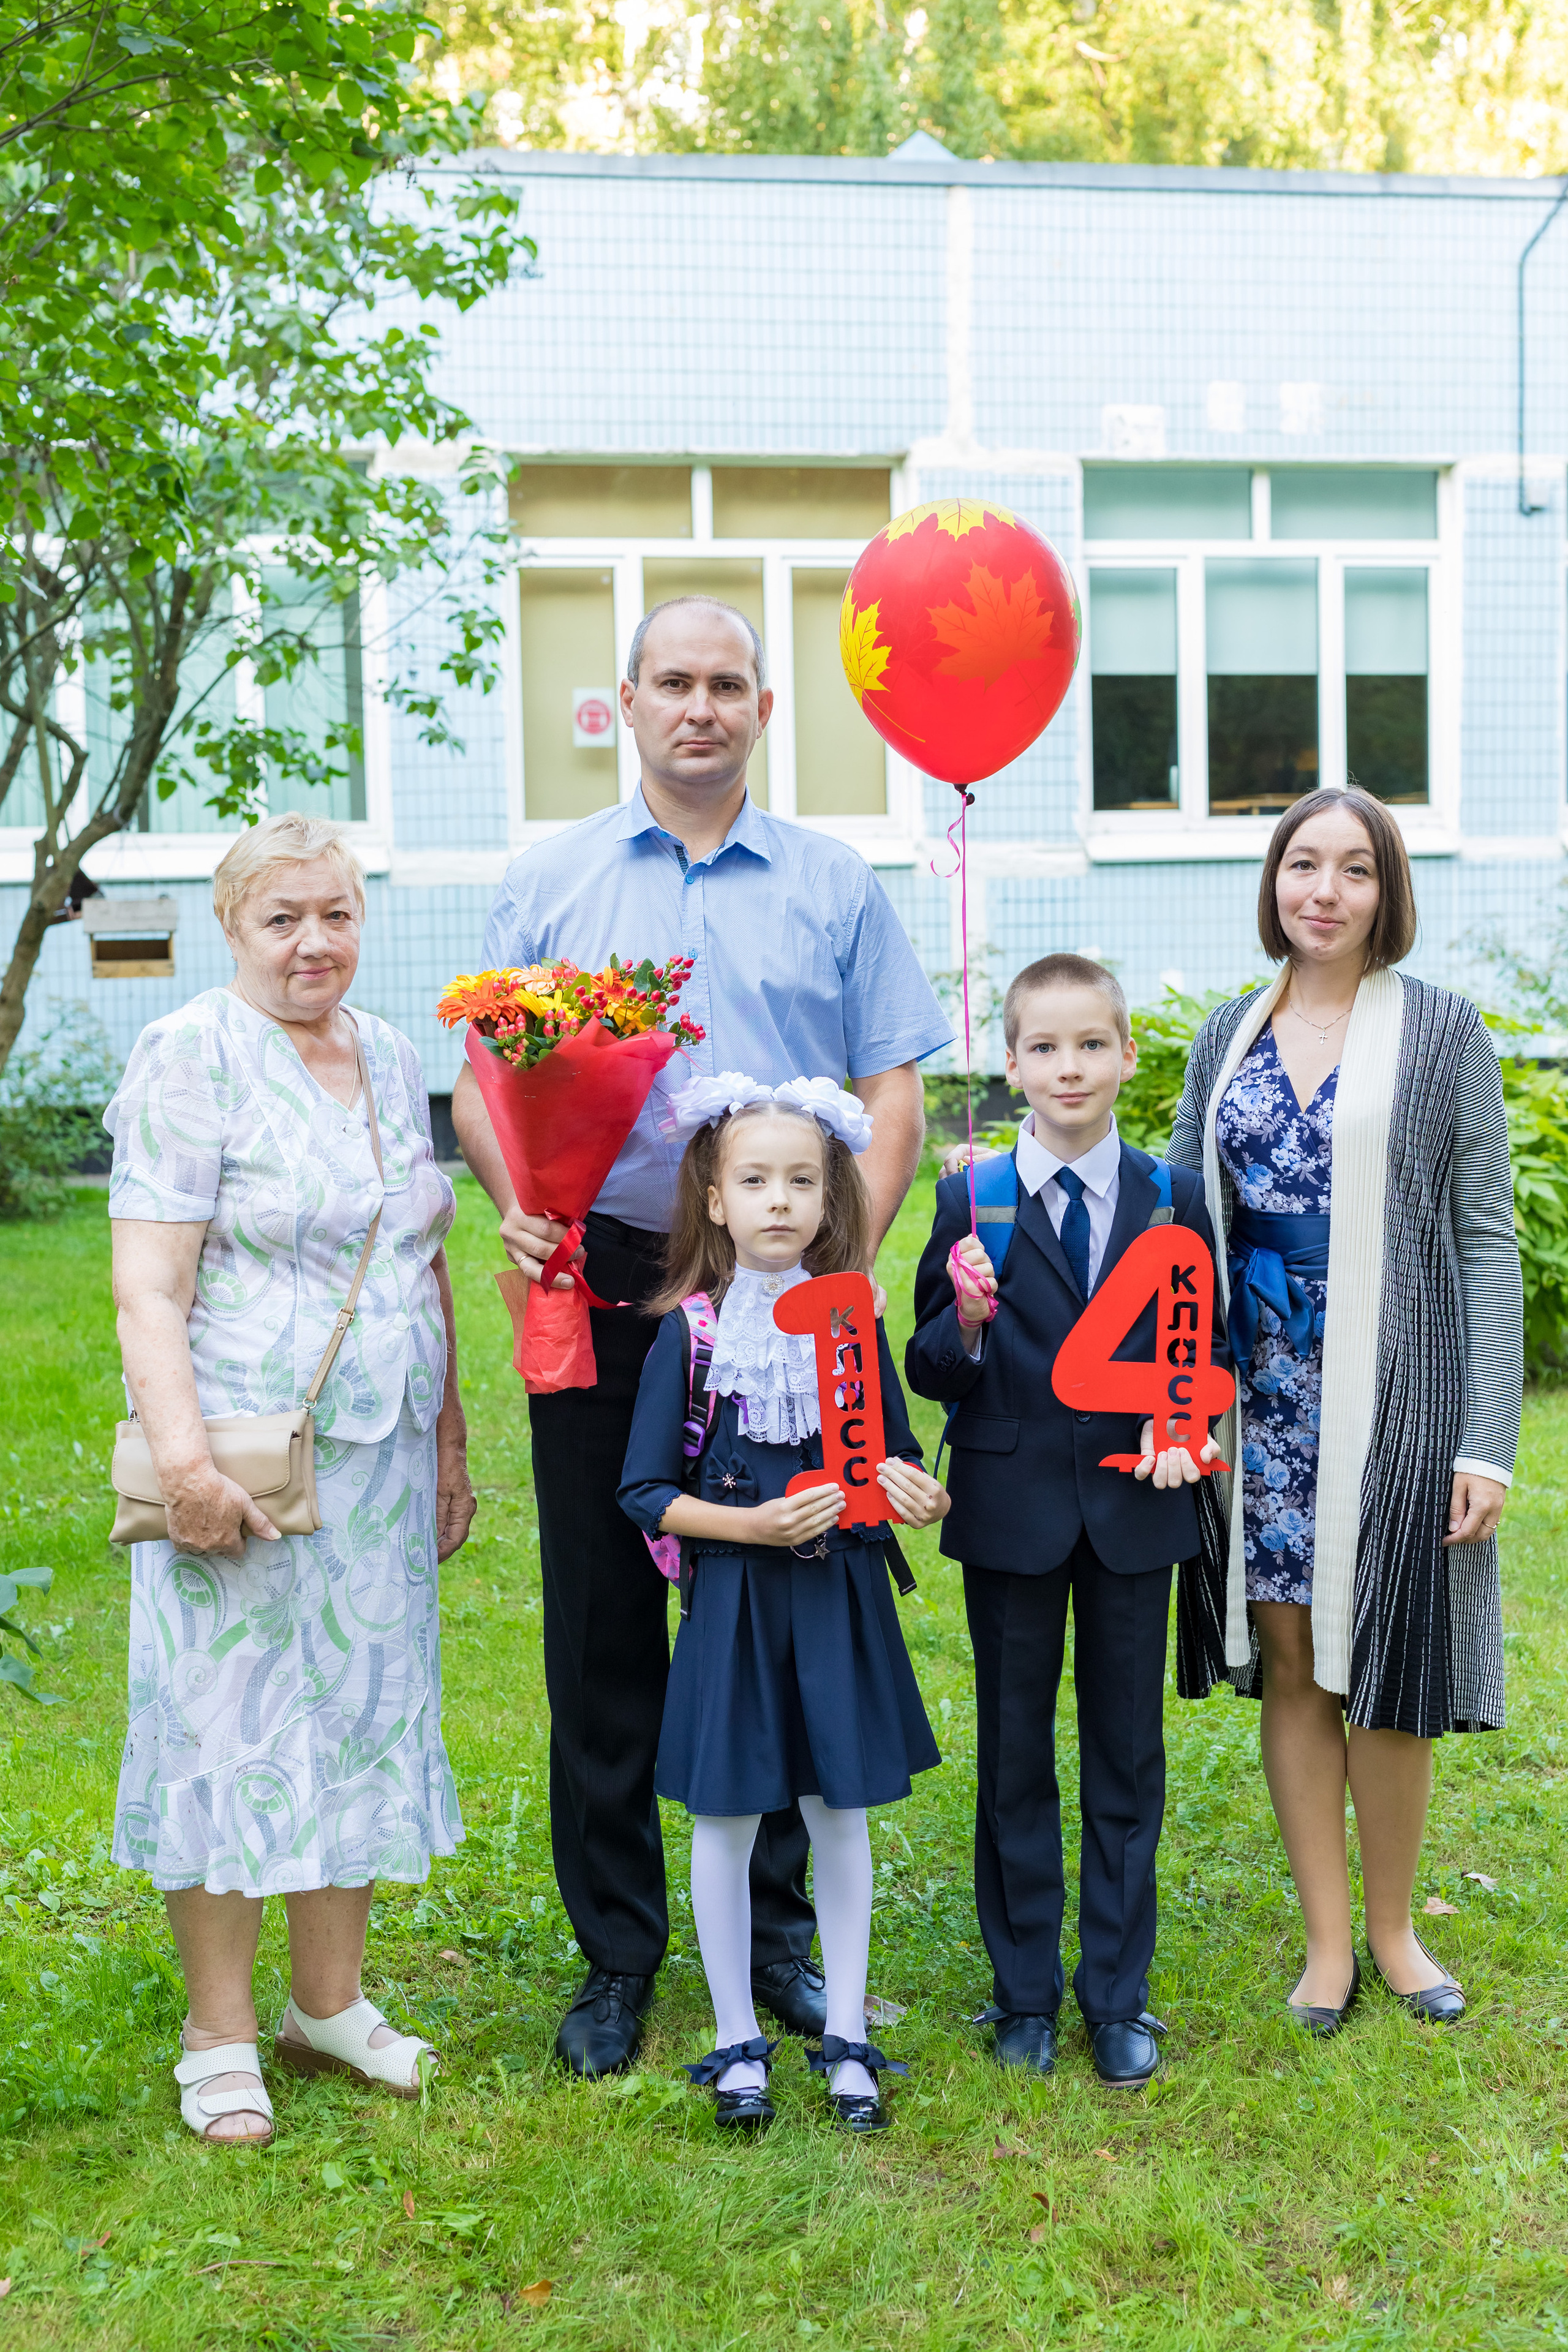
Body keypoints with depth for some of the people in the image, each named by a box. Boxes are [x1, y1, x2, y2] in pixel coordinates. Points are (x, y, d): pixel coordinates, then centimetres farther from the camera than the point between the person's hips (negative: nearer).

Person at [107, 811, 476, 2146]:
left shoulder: (392, 1060, 12)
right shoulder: (190, 1059, -8)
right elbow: (148, 1287, -14)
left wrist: (448, 1436, 17)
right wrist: (185, 1457, -23)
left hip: (380, 1460, 6)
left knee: (361, 1714, 12)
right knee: (231, 1724, 1)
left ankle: (332, 2004, 27)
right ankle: (221, 2036, 15)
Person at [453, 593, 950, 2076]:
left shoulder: (834, 888, 9)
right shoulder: (547, 883, 10)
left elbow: (892, 1090, 5)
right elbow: (483, 1080, 8)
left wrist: (843, 1253, -9)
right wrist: (516, 1204, -12)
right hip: (600, 1295, 0)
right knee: (601, 1624, 5)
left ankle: (775, 1928, 23)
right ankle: (615, 1949, 19)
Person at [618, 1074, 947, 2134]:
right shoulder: (690, 1333, -7)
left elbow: (898, 1457, 11)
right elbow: (647, 1494, -5)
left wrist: (920, 1492, -11)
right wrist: (752, 1524, -18)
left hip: (839, 1600, 2)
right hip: (733, 1605, -2)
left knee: (839, 1814, 10)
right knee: (728, 1820, 7)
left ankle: (846, 2038, 24)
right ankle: (737, 2042, 23)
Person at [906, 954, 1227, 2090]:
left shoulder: (1173, 1200, 1)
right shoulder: (972, 1202, -4)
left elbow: (1203, 1346, 8)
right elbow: (931, 1372, -3)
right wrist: (967, 1321, -24)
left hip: (1133, 1508, 1)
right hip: (1013, 1513, -1)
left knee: (1128, 1758, 9)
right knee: (1015, 1758, 10)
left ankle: (1118, 1995, 22)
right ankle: (1025, 1993, 24)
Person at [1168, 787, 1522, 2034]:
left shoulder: (1441, 1029, -2)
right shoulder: (1231, 1032, 8)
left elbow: (1487, 1237, -4)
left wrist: (1489, 1436, -10)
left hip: (1389, 1393, -3)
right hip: (1258, 1392, 3)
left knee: (1380, 1666, 4)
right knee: (1290, 1659, 7)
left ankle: (1393, 1929, 25)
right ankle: (1327, 1939, 21)